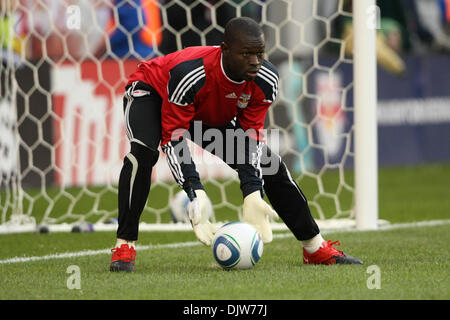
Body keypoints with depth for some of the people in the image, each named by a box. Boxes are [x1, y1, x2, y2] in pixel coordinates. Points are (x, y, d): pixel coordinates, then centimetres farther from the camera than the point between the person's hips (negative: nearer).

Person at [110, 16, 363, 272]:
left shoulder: (266, 80, -27)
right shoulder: (189, 74, -43)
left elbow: (251, 136, -19)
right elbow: (173, 138, -37)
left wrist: (253, 194, -31)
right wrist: (196, 193, -47)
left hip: (214, 117, 5)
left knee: (271, 165, -2)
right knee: (143, 152, -37)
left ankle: (315, 248, 13)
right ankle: (124, 246, -29)